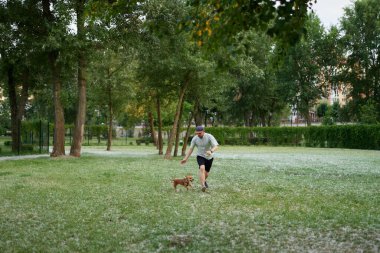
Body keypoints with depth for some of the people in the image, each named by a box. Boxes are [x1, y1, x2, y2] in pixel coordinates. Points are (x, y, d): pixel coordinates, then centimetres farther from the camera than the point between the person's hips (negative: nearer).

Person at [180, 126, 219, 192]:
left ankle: (203, 181, 50)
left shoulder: (209, 137, -24)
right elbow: (191, 149, -7)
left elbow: (216, 146, -33)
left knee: (206, 173, 13)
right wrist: (185, 159, -15)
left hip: (209, 157, 0)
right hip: (200, 156, 0)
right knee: (202, 168, -30)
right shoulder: (194, 138, -15)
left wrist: (211, 151, -54)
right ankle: (203, 186, -38)